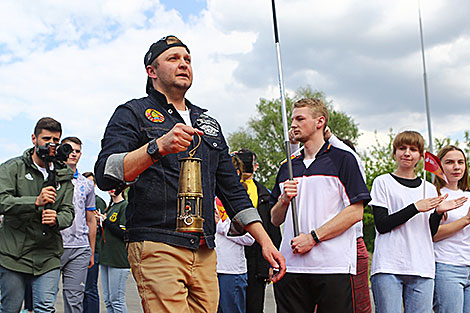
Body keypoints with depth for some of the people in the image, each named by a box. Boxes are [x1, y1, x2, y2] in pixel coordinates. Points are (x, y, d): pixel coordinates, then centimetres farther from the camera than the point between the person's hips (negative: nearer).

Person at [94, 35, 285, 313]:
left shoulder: (209, 123, 23)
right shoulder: (133, 114, 5)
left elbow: (232, 188, 23)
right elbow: (105, 175, -11)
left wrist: (265, 240, 14)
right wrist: (158, 146, -26)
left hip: (205, 253, 6)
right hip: (157, 248, -5)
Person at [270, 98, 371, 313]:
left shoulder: (342, 160, 3)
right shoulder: (287, 168, 19)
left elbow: (355, 212, -6)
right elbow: (275, 220, 20)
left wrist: (313, 237, -11)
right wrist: (284, 200, -1)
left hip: (333, 265, -4)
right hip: (290, 266, 4)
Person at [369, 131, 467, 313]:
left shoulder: (429, 188, 17)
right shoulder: (383, 182, 5)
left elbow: (430, 233, 15)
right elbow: (381, 225, -6)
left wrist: (438, 212, -3)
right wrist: (416, 208, -10)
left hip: (422, 269, 4)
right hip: (388, 267, -4)